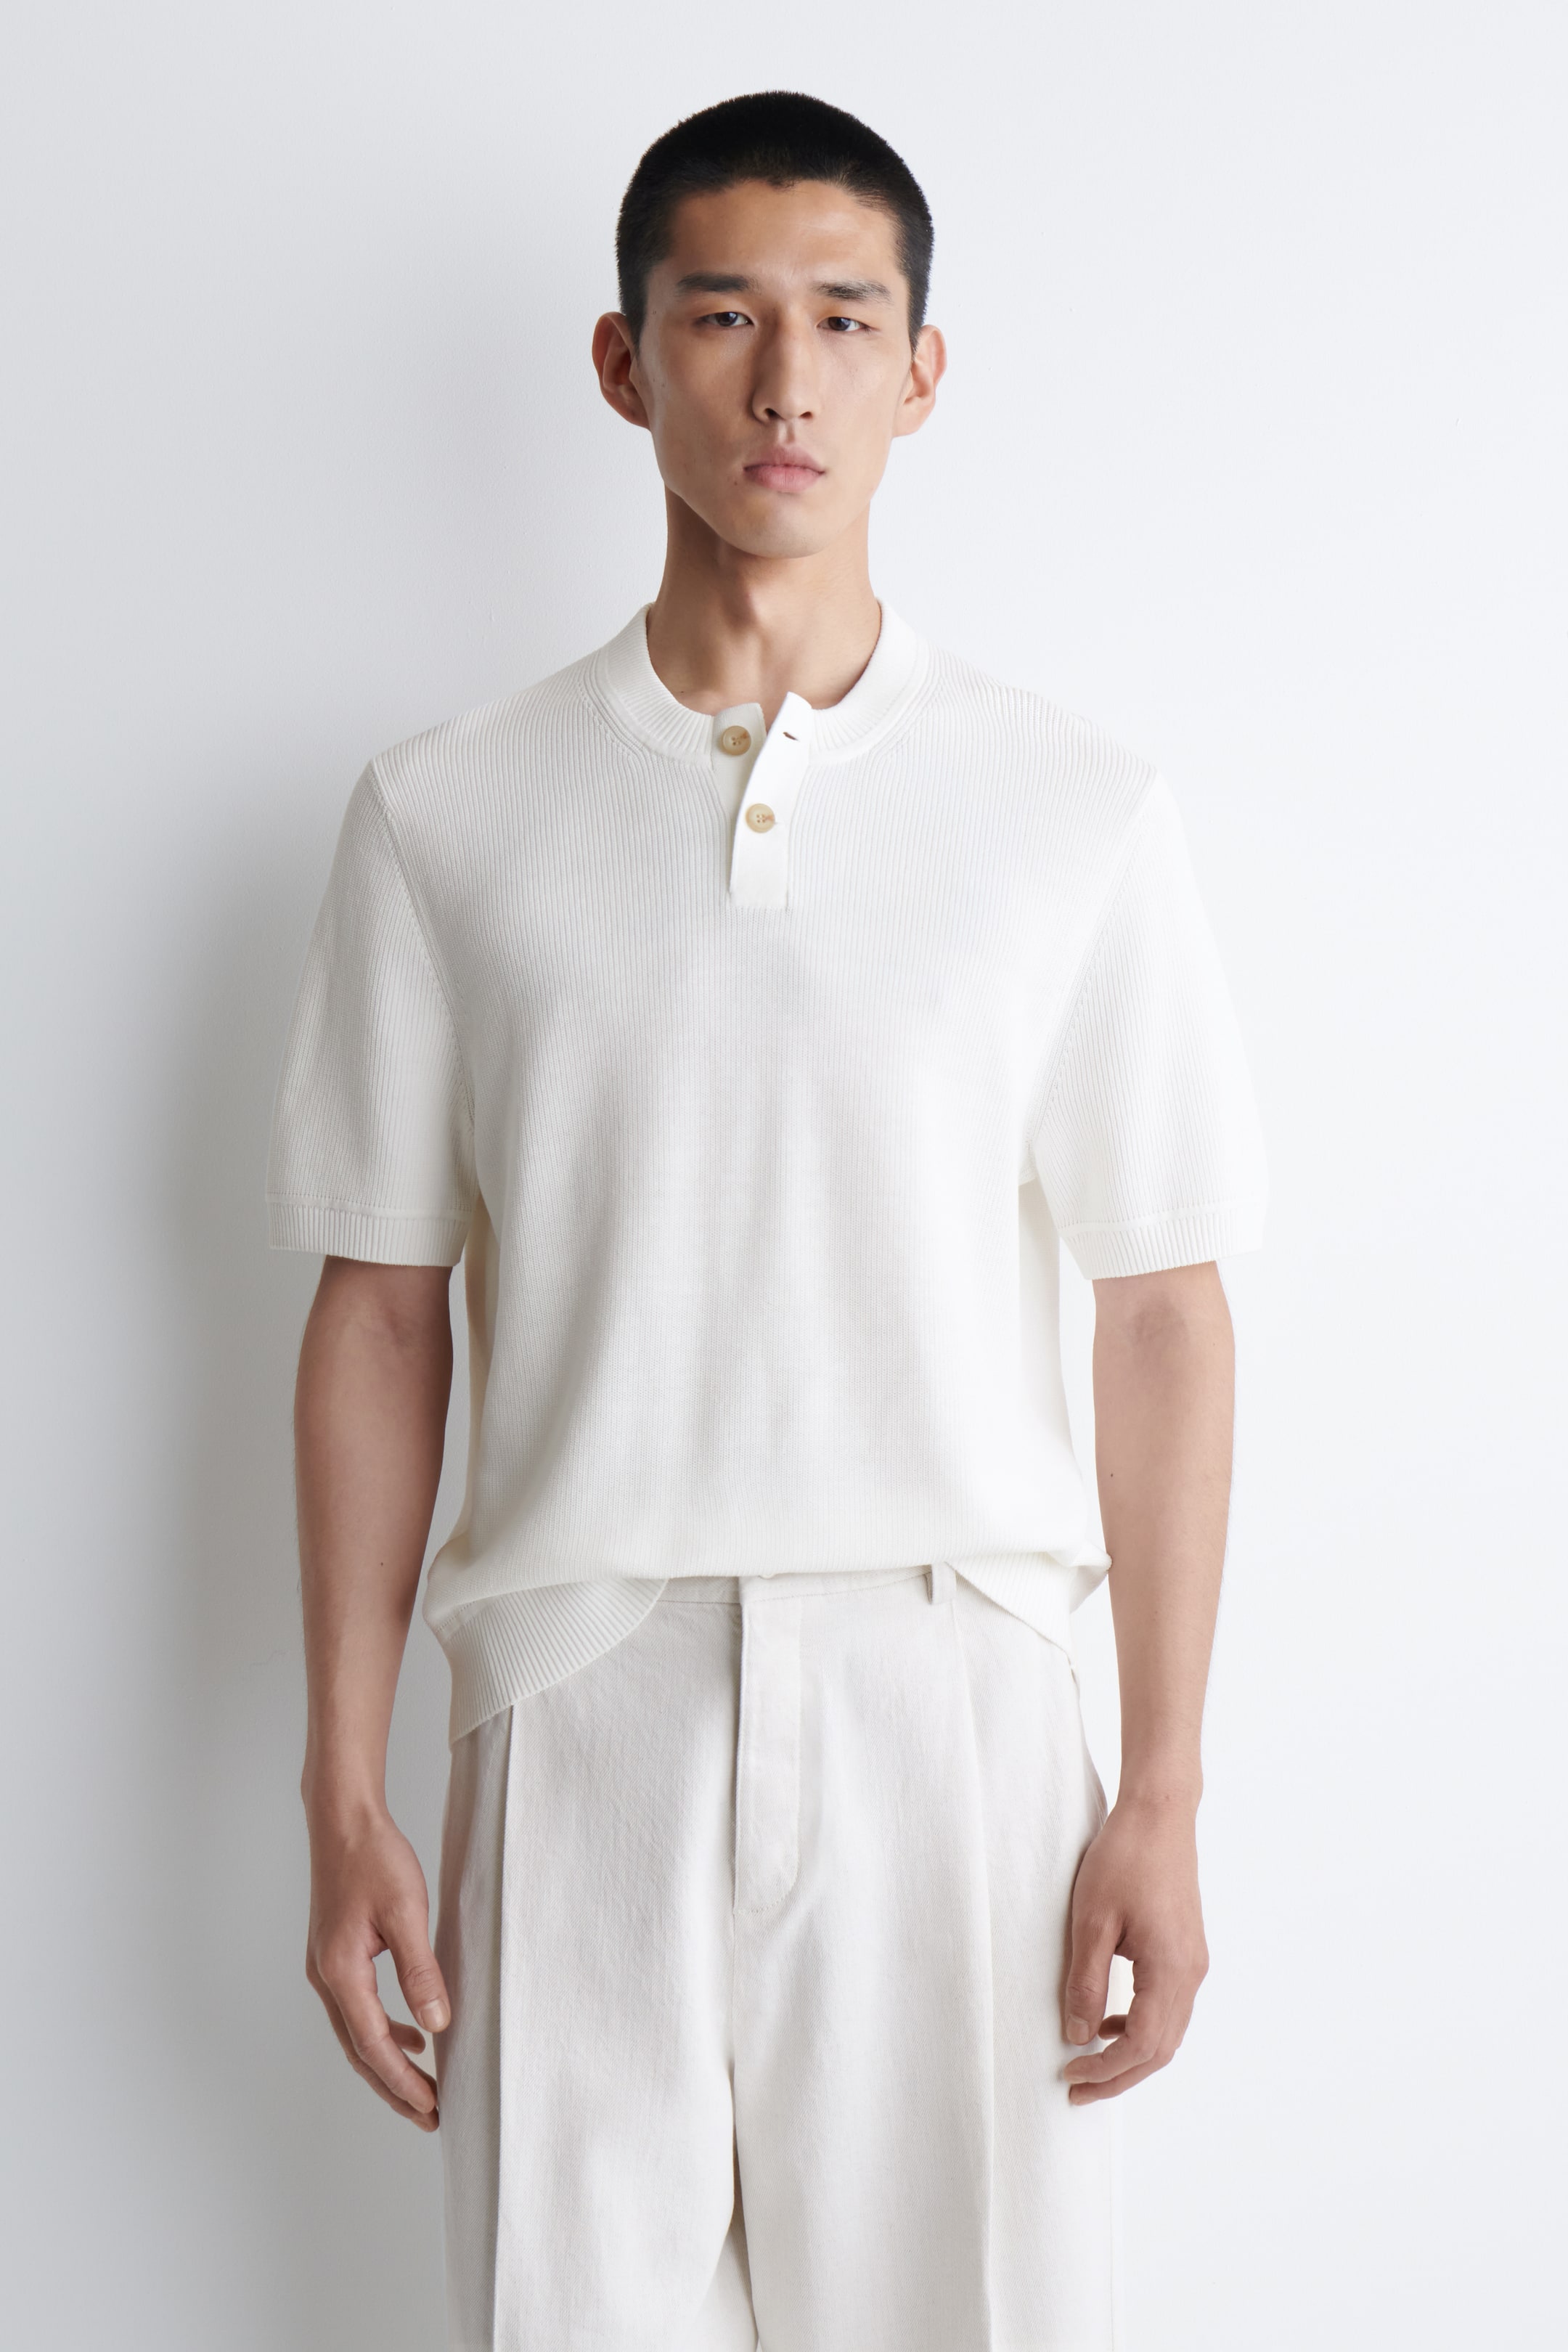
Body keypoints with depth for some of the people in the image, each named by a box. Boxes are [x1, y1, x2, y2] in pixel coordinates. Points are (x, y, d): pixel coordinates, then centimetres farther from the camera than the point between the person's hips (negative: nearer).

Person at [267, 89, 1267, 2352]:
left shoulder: (1077, 815, 0)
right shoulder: (447, 819, 2)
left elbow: (1163, 1317, 2)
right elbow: (379, 1316, 5)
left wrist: (1163, 1801, -2)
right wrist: (347, 1795, 2)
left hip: (951, 1701, 0)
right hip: (583, 1713, 1)